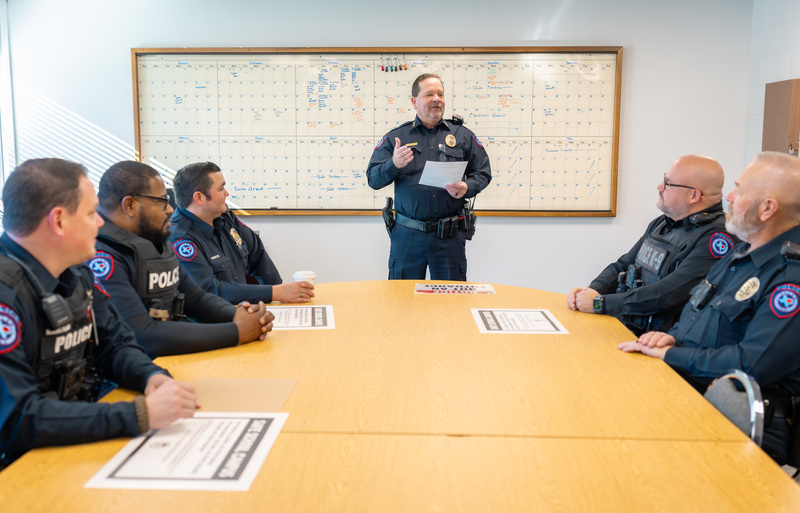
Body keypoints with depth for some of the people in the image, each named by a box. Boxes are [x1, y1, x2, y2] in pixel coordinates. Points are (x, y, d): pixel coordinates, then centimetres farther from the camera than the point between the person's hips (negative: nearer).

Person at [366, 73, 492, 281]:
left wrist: (467, 188, -10)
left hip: (450, 235, 1)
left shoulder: (463, 136, 10)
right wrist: (394, 165, -18)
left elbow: (483, 173, 11)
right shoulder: (396, 137, 7)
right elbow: (373, 179, 1)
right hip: (407, 234, 0)